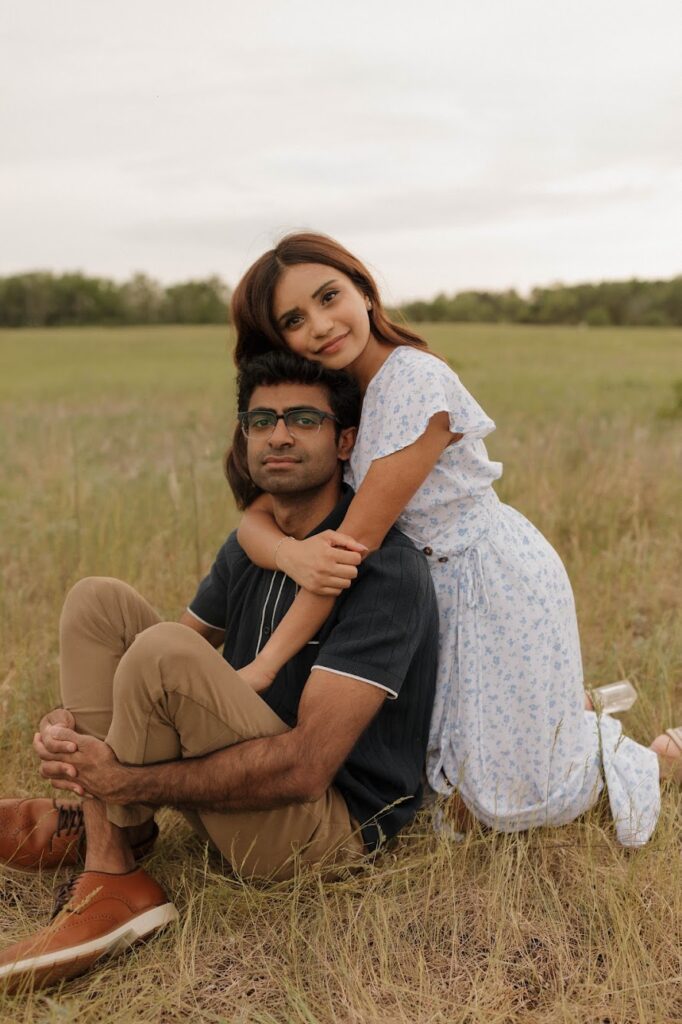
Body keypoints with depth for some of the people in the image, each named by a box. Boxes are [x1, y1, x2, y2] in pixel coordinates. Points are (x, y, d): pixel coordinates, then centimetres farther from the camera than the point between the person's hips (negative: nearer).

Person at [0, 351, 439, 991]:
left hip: (332, 824, -8)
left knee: (164, 653, -30)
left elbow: (305, 767, -28)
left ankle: (97, 831, -2)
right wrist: (73, 720, -14)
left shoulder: (386, 570, -21)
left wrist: (127, 780, -24)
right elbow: (158, 692, 8)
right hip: (239, 775, 8)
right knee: (99, 602, -1)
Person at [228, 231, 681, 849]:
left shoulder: (417, 381, -27)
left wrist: (262, 670, -26)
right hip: (432, 587, 8)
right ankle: (566, 705, 38)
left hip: (497, 583, -7)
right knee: (435, 765, 19)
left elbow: (358, 540, -29)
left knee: (510, 800, 3)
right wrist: (290, 552, -35)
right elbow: (255, 513, -9)